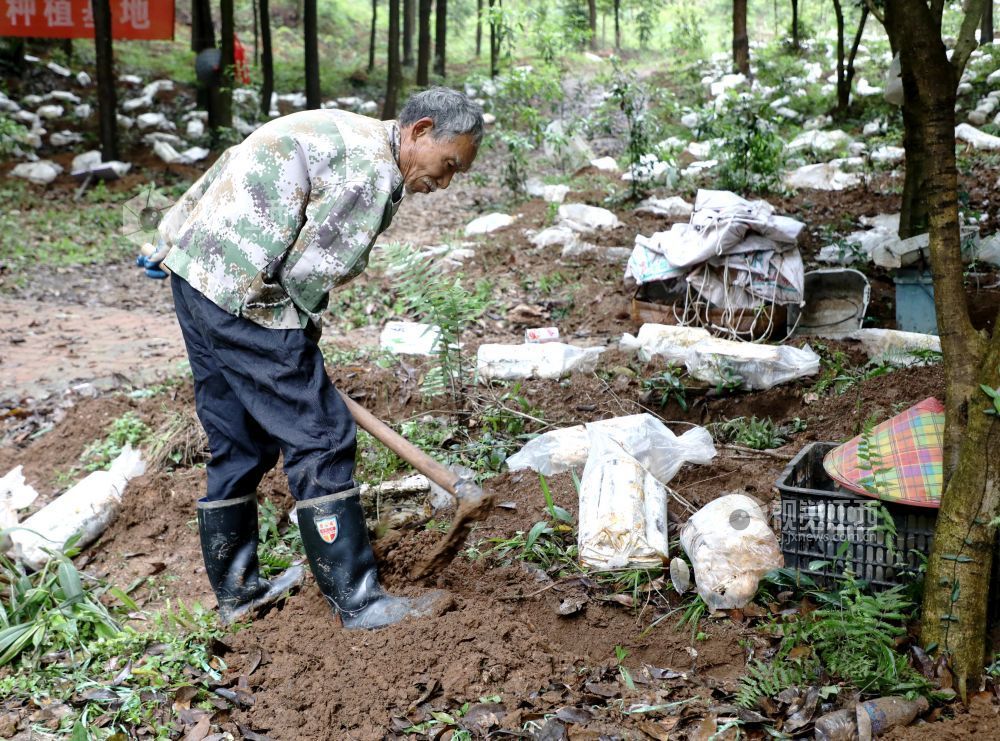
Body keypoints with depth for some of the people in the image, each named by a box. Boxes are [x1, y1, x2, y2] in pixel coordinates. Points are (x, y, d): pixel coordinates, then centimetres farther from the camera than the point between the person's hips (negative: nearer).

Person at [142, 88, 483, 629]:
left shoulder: (343, 135, 18)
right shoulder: (373, 169, -14)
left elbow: (227, 170, 22)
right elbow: (312, 271, -14)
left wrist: (177, 241, 24)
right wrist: (308, 324, 5)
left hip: (193, 270, 11)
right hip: (242, 294, -11)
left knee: (239, 443, 17)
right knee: (319, 439, -5)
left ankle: (234, 589, 28)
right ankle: (355, 599, 1)